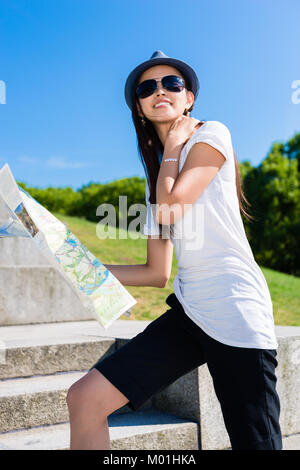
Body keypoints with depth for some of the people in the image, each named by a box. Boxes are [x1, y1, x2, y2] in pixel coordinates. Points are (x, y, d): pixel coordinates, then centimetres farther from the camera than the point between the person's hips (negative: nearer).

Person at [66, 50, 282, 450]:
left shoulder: (211, 133, 1)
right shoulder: (157, 172, 18)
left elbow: (170, 207, -15)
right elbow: (157, 273, 15)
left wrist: (173, 145, 1)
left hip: (234, 309, -6)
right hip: (188, 310, 7)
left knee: (254, 443, -1)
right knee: (84, 398, -2)